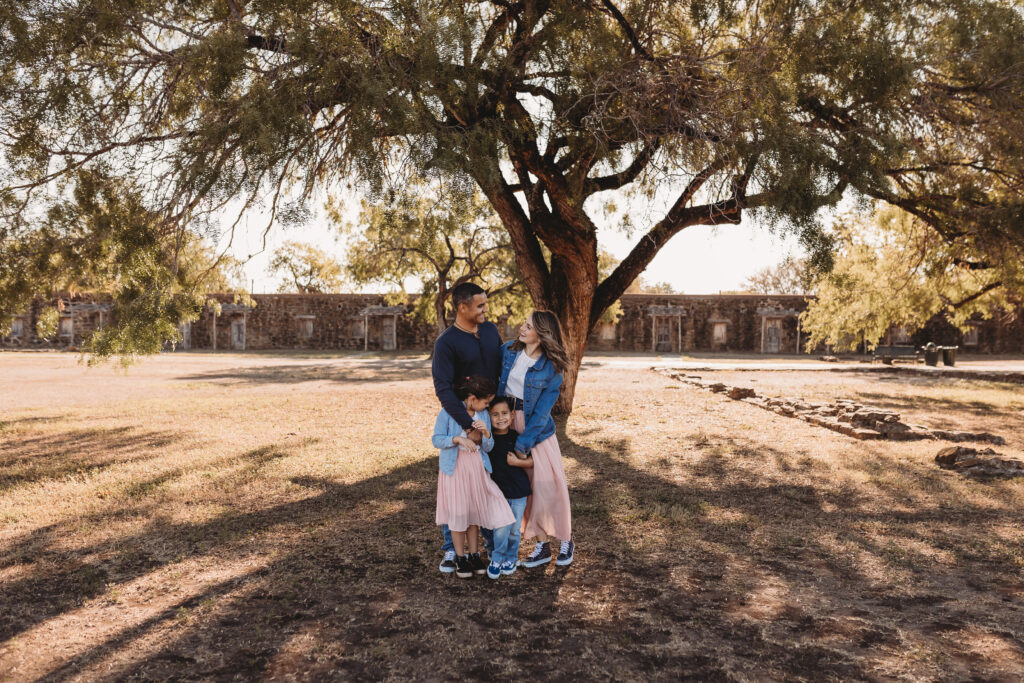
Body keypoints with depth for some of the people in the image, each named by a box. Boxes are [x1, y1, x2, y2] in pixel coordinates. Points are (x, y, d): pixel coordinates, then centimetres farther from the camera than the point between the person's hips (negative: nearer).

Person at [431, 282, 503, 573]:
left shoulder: (490, 330, 5)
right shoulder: (446, 342, -14)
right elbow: (443, 389, -22)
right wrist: (470, 424, -30)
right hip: (462, 419, -5)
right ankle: (451, 548, 14)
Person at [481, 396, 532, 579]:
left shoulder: (517, 438, -4)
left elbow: (532, 461, 1)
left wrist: (517, 462, -14)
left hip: (518, 491, 1)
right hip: (496, 490, -1)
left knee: (514, 529, 10)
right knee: (501, 527, -10)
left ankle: (510, 558, 32)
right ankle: (496, 559, 12)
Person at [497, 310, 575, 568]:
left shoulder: (551, 368, -12)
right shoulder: (509, 350, -1)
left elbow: (541, 413, -14)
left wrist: (522, 445, -16)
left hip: (536, 432, -4)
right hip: (506, 427, 4)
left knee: (548, 486, 1)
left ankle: (566, 541, 22)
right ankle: (542, 546, 18)